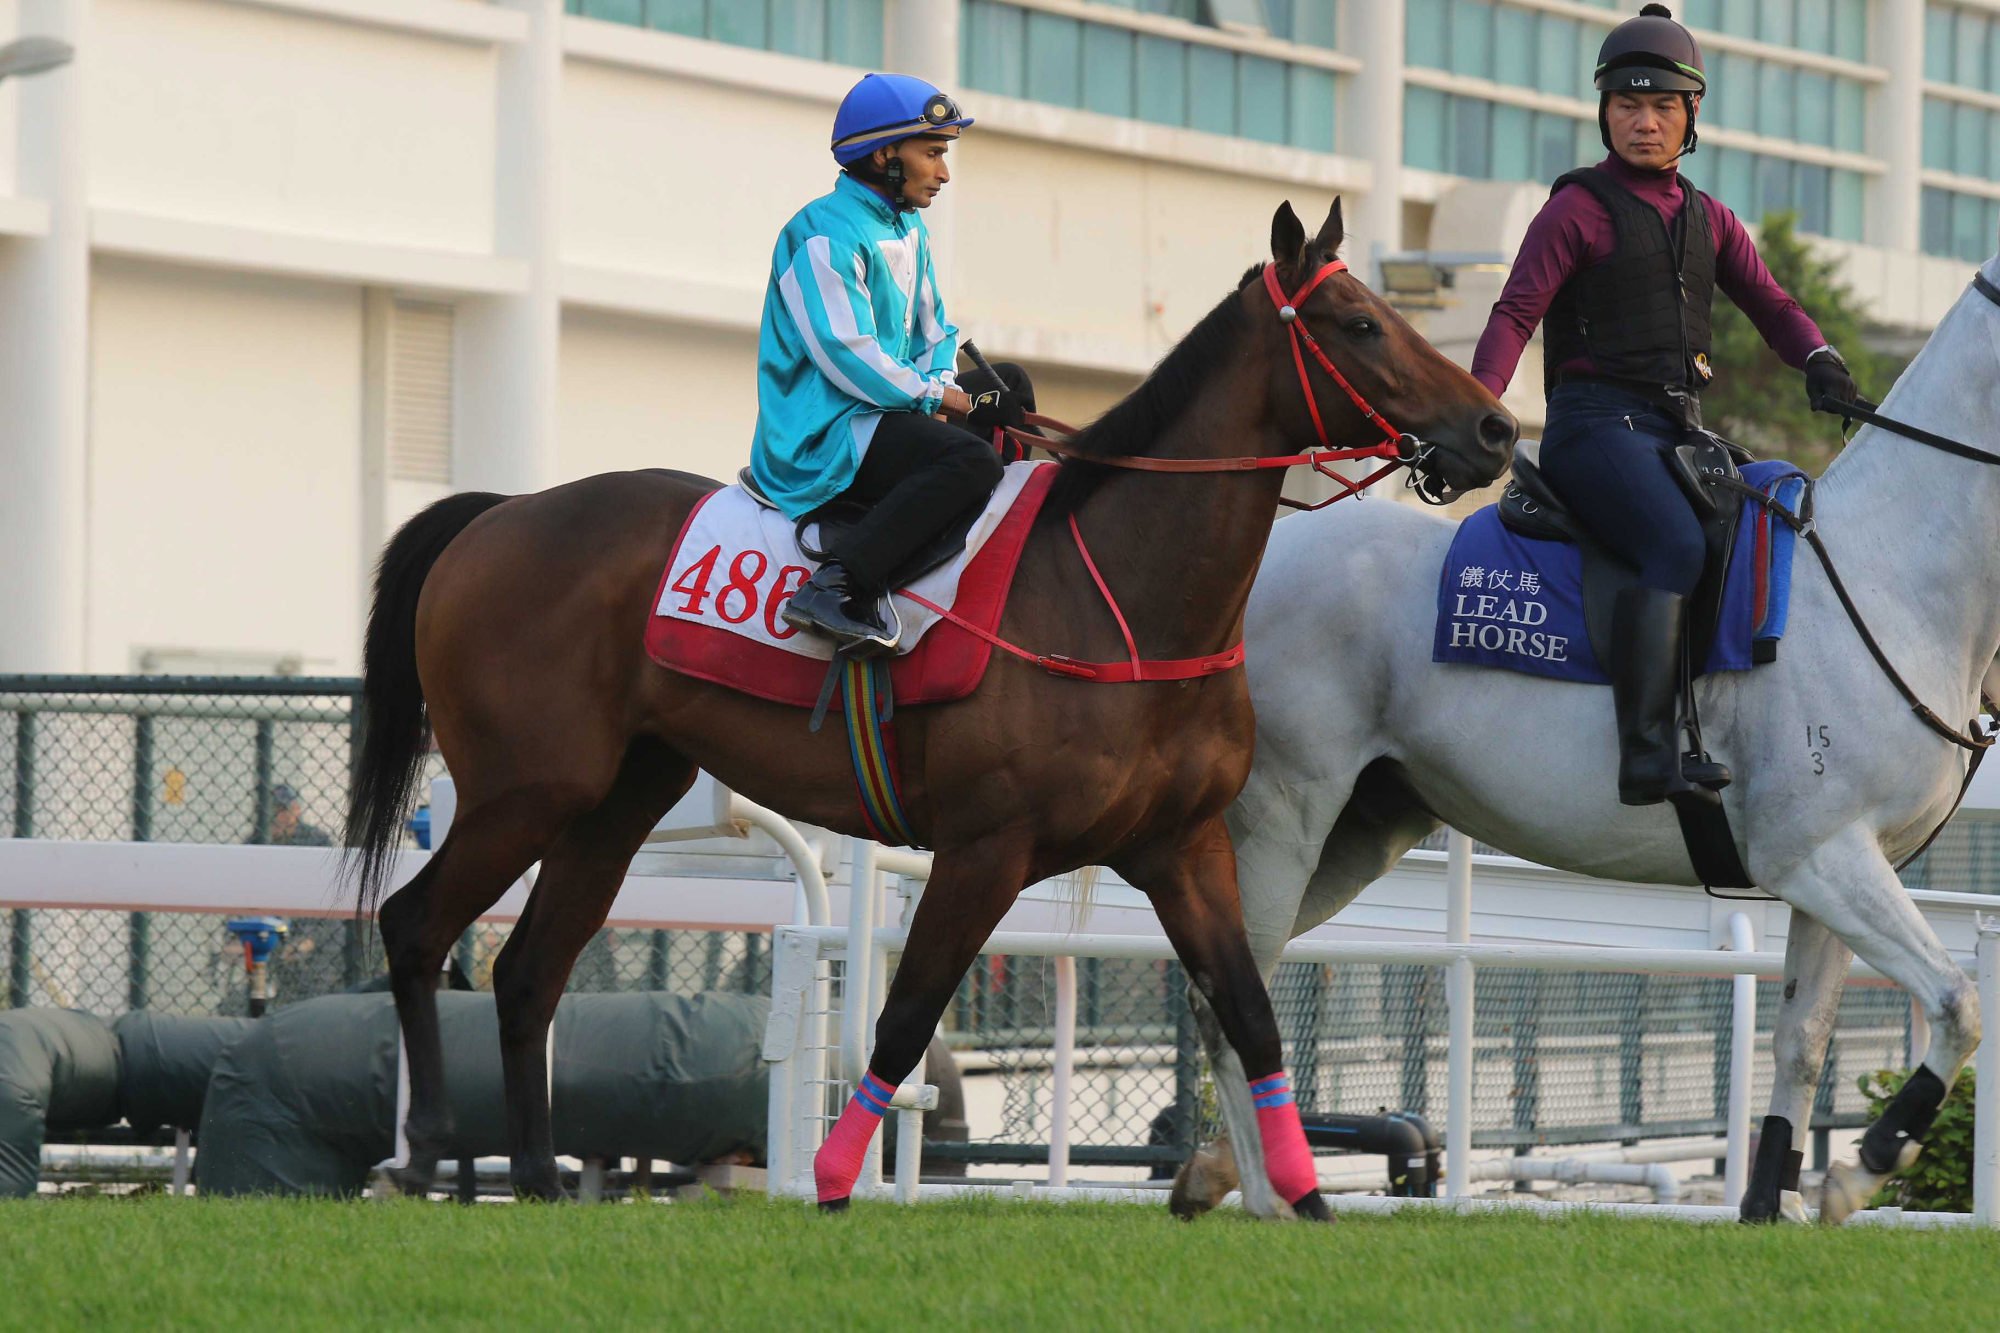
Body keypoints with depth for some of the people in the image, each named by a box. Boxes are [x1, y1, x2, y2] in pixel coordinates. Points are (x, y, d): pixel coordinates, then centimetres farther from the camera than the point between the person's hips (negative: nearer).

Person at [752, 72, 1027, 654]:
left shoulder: (908, 229, 16)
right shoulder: (825, 236, -16)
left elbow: (934, 332, 21)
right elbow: (847, 357, -22)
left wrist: (942, 382, -2)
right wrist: (941, 396, -15)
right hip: (823, 438, -11)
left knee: (1009, 386, 20)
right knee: (970, 459, -32)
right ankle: (835, 587, -40)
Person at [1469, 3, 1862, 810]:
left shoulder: (1707, 221, 21)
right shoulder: (1579, 210, 2)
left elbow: (1768, 302, 14)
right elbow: (1515, 315, -7)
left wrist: (1817, 360, -9)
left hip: (1679, 431, 7)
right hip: (1597, 421, -7)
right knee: (1677, 548, -30)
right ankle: (1648, 756, -39)